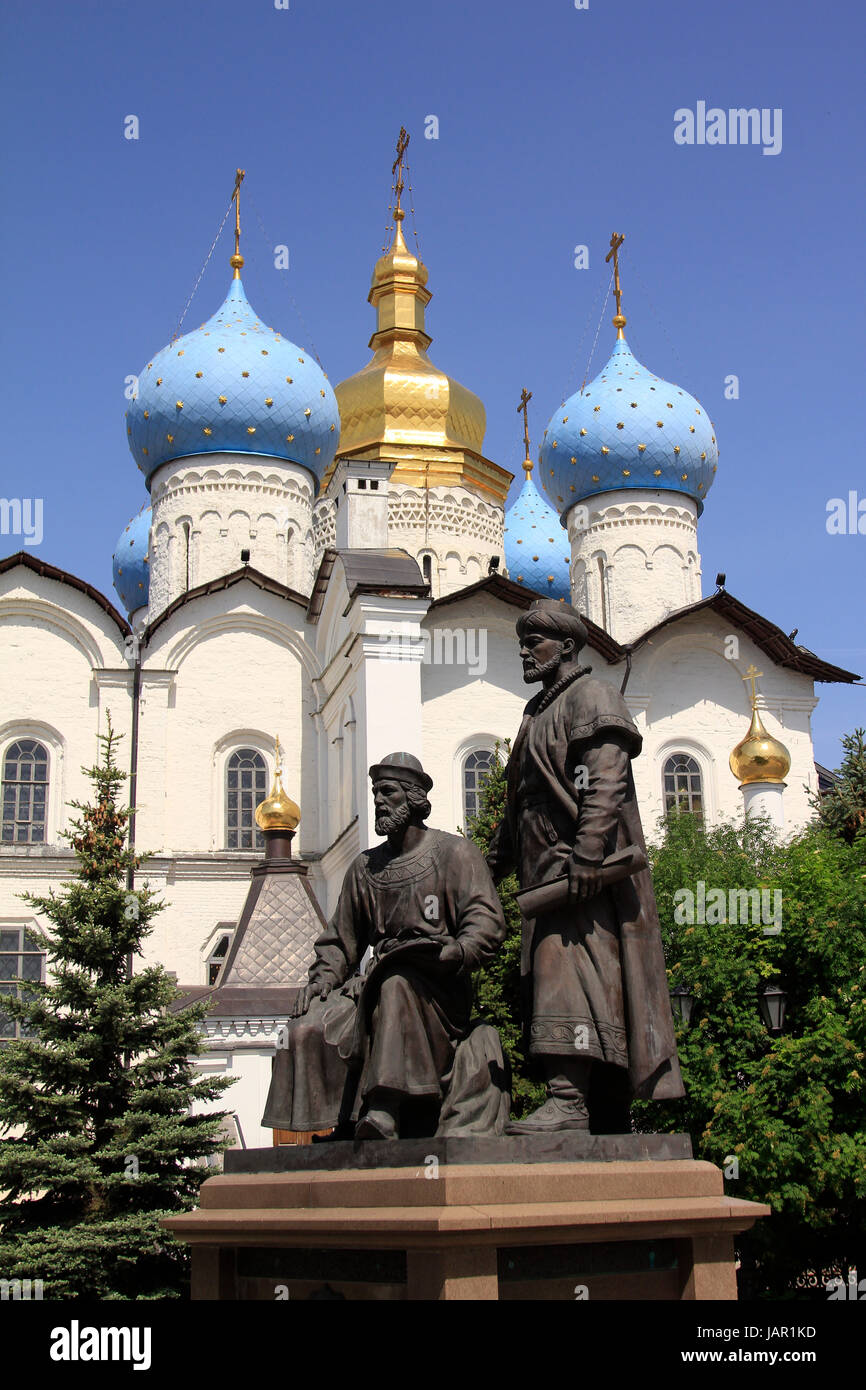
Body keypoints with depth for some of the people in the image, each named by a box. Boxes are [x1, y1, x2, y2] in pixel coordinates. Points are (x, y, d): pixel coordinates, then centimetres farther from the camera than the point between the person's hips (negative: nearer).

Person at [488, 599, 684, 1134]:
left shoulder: (592, 697, -2)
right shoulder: (540, 713, 27)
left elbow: (605, 782, -17)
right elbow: (524, 802, 30)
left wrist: (587, 853, -27)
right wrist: (497, 860, 24)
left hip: (584, 871, -9)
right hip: (547, 871, 9)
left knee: (571, 970, -19)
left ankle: (568, 1101, -26)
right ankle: (611, 1119, 8)